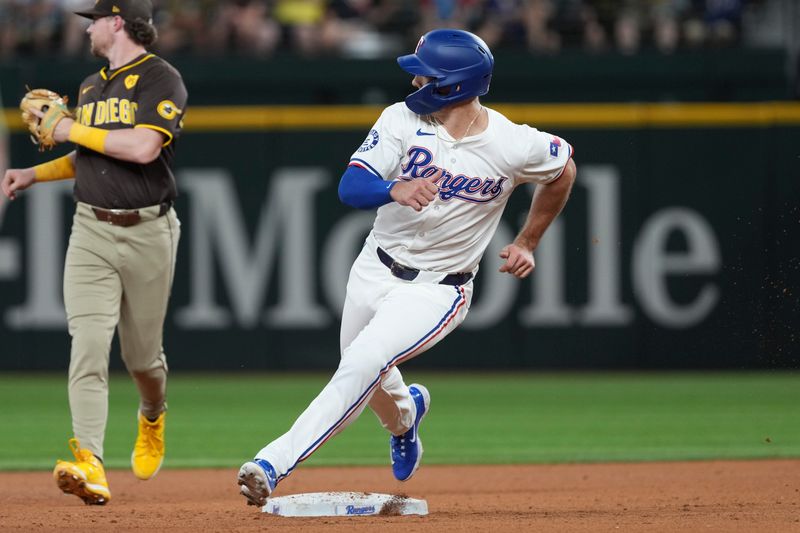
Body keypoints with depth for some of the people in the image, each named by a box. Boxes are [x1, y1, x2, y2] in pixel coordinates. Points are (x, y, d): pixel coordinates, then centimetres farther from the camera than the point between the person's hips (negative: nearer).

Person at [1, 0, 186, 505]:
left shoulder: (162, 80, -9)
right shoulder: (91, 86, 15)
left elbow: (143, 147, -23)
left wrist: (72, 130, -14)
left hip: (148, 233, -5)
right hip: (91, 231, 5)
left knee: (141, 354, 9)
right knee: (88, 344, -15)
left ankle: (153, 418, 45)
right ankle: (90, 466, -27)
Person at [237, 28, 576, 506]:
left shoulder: (516, 147, -16)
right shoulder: (403, 120, -12)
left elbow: (564, 170, 6)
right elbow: (350, 187, -21)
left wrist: (527, 243, 7)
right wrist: (395, 189, -43)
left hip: (436, 290, -4)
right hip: (374, 269, 4)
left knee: (361, 365, -24)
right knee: (370, 381, 20)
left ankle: (274, 465, -26)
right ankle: (404, 413, 58)